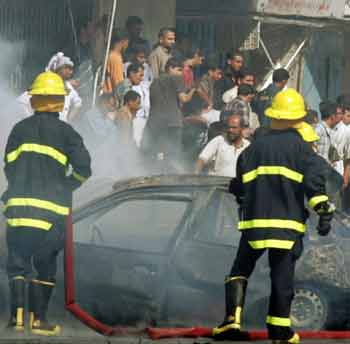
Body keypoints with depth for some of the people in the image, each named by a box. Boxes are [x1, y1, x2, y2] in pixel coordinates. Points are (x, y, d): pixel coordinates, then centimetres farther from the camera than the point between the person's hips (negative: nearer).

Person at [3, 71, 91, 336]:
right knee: (46, 264, 9)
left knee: (17, 261, 9)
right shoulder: (65, 132, 1)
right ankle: (38, 319, 5)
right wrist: (66, 187, 13)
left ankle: (17, 312, -8)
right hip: (53, 208, -1)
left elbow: (9, 168, 12)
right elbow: (83, 169, -5)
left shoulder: (20, 129, 8)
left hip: (19, 205, 1)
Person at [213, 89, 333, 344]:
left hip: (255, 220, 2)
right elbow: (314, 179, -13)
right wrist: (324, 211, -12)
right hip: (288, 221, -2)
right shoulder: (301, 147, -1)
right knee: (283, 275, 4)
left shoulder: (255, 148, 10)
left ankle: (232, 318, 0)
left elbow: (241, 185, 14)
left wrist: (243, 204, 34)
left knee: (241, 269, 14)